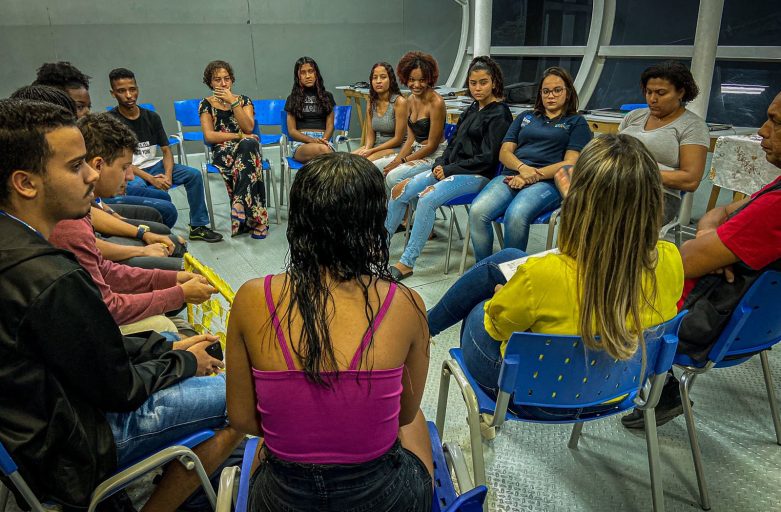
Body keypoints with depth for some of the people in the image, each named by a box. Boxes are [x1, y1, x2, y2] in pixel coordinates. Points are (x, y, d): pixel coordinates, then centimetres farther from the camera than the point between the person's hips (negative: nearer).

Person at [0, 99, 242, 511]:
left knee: (175, 348, 20)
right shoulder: (52, 280, -32)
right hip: (68, 455, -9)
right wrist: (185, 362, -3)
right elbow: (119, 390, -20)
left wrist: (169, 347, 3)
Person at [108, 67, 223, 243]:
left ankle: (197, 227, -5)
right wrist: (151, 179, -22)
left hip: (153, 165, 5)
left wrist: (167, 175, -14)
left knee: (194, 174, -12)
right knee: (136, 187, -39)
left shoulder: (151, 117, 6)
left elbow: (166, 150, 6)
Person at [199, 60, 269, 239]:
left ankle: (239, 207, -41)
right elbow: (209, 136, -1)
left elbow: (248, 128, -2)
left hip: (246, 147, 1)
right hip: (222, 152, -1)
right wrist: (238, 135, -7)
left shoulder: (244, 100, 16)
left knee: (249, 143, -37)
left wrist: (233, 102, -9)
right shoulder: (206, 104, 13)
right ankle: (256, 218, -39)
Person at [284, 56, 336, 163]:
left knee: (324, 148, -40)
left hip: (324, 139, 1)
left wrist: (323, 140, -11)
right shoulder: (292, 99, 18)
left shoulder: (327, 97, 21)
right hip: (301, 143, -1)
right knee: (322, 149, -39)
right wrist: (311, 140, -10)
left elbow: (330, 125, 13)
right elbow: (292, 130, 9)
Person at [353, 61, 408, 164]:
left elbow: (398, 139, -12)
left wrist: (372, 151, -15)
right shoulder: (371, 103, 8)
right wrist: (367, 149, -16)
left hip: (395, 148, -6)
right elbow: (370, 136, 7)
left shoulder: (399, 102, -11)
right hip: (375, 146, 6)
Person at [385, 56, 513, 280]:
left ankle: (407, 263, -26)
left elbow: (487, 158, -14)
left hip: (477, 175, -8)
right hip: (451, 169, 8)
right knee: (400, 191, -6)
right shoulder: (472, 109, 17)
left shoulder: (499, 114, -7)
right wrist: (440, 164, 0)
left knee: (427, 199, -32)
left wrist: (449, 170, -13)